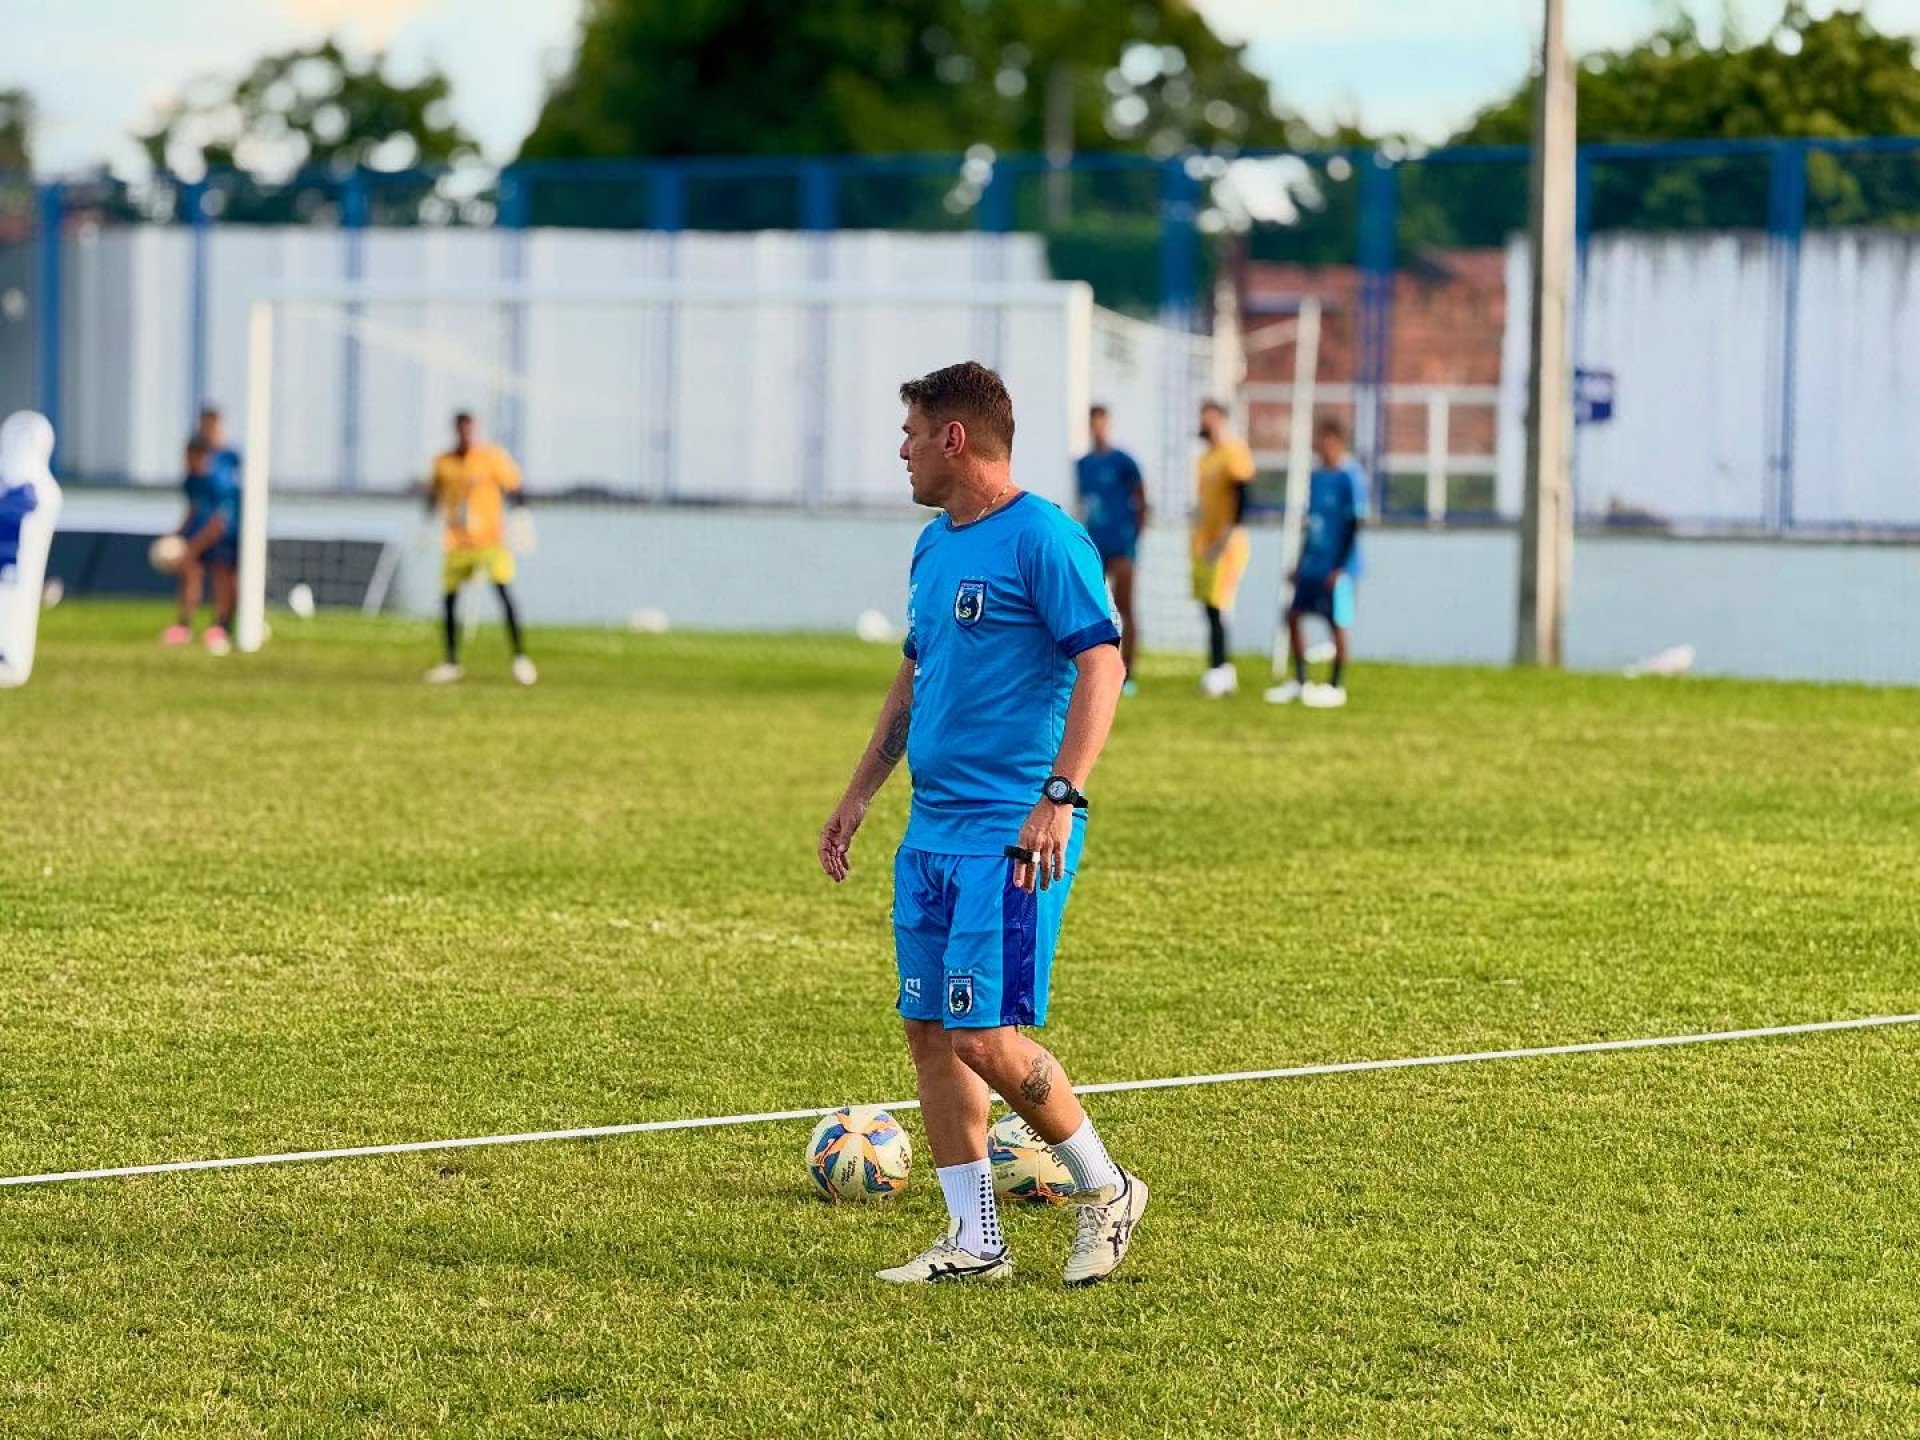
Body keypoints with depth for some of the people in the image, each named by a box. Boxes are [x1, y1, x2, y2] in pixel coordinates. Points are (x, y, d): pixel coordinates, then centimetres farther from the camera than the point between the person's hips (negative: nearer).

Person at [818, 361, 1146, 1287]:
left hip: (1010, 835, -9)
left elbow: (1102, 665, -18)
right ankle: (974, 1243, 12)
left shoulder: (1043, 539, -11)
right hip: (930, 830, 9)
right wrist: (859, 795, 24)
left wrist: (1060, 797, -25)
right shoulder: (934, 548, 16)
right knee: (929, 1033, 6)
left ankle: (1107, 1191, 9)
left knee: (985, 1038, -11)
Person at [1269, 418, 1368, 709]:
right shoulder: (1317, 476, 12)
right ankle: (1298, 682, 14)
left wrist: (1340, 567, -16)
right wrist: (1300, 564, 17)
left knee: (1337, 623, -1)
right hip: (1312, 563, 8)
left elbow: (1354, 524, -14)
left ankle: (1337, 688, 8)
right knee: (1294, 616, 5)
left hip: (1335, 566, -8)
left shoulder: (1350, 477, -12)